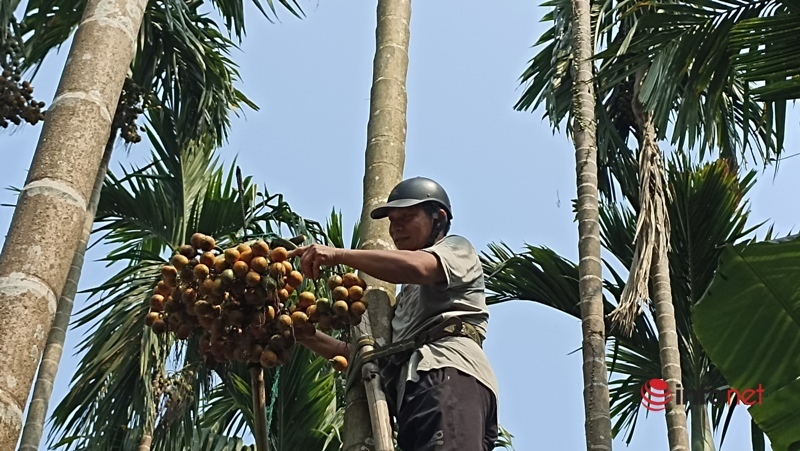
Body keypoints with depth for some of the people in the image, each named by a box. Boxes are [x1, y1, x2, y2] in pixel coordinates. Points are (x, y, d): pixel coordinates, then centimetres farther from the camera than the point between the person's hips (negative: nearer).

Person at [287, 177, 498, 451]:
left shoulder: (457, 249, 21)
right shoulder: (408, 295, 43)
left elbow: (417, 267, -5)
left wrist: (339, 254, -7)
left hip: (448, 376, -7)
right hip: (416, 387, 7)